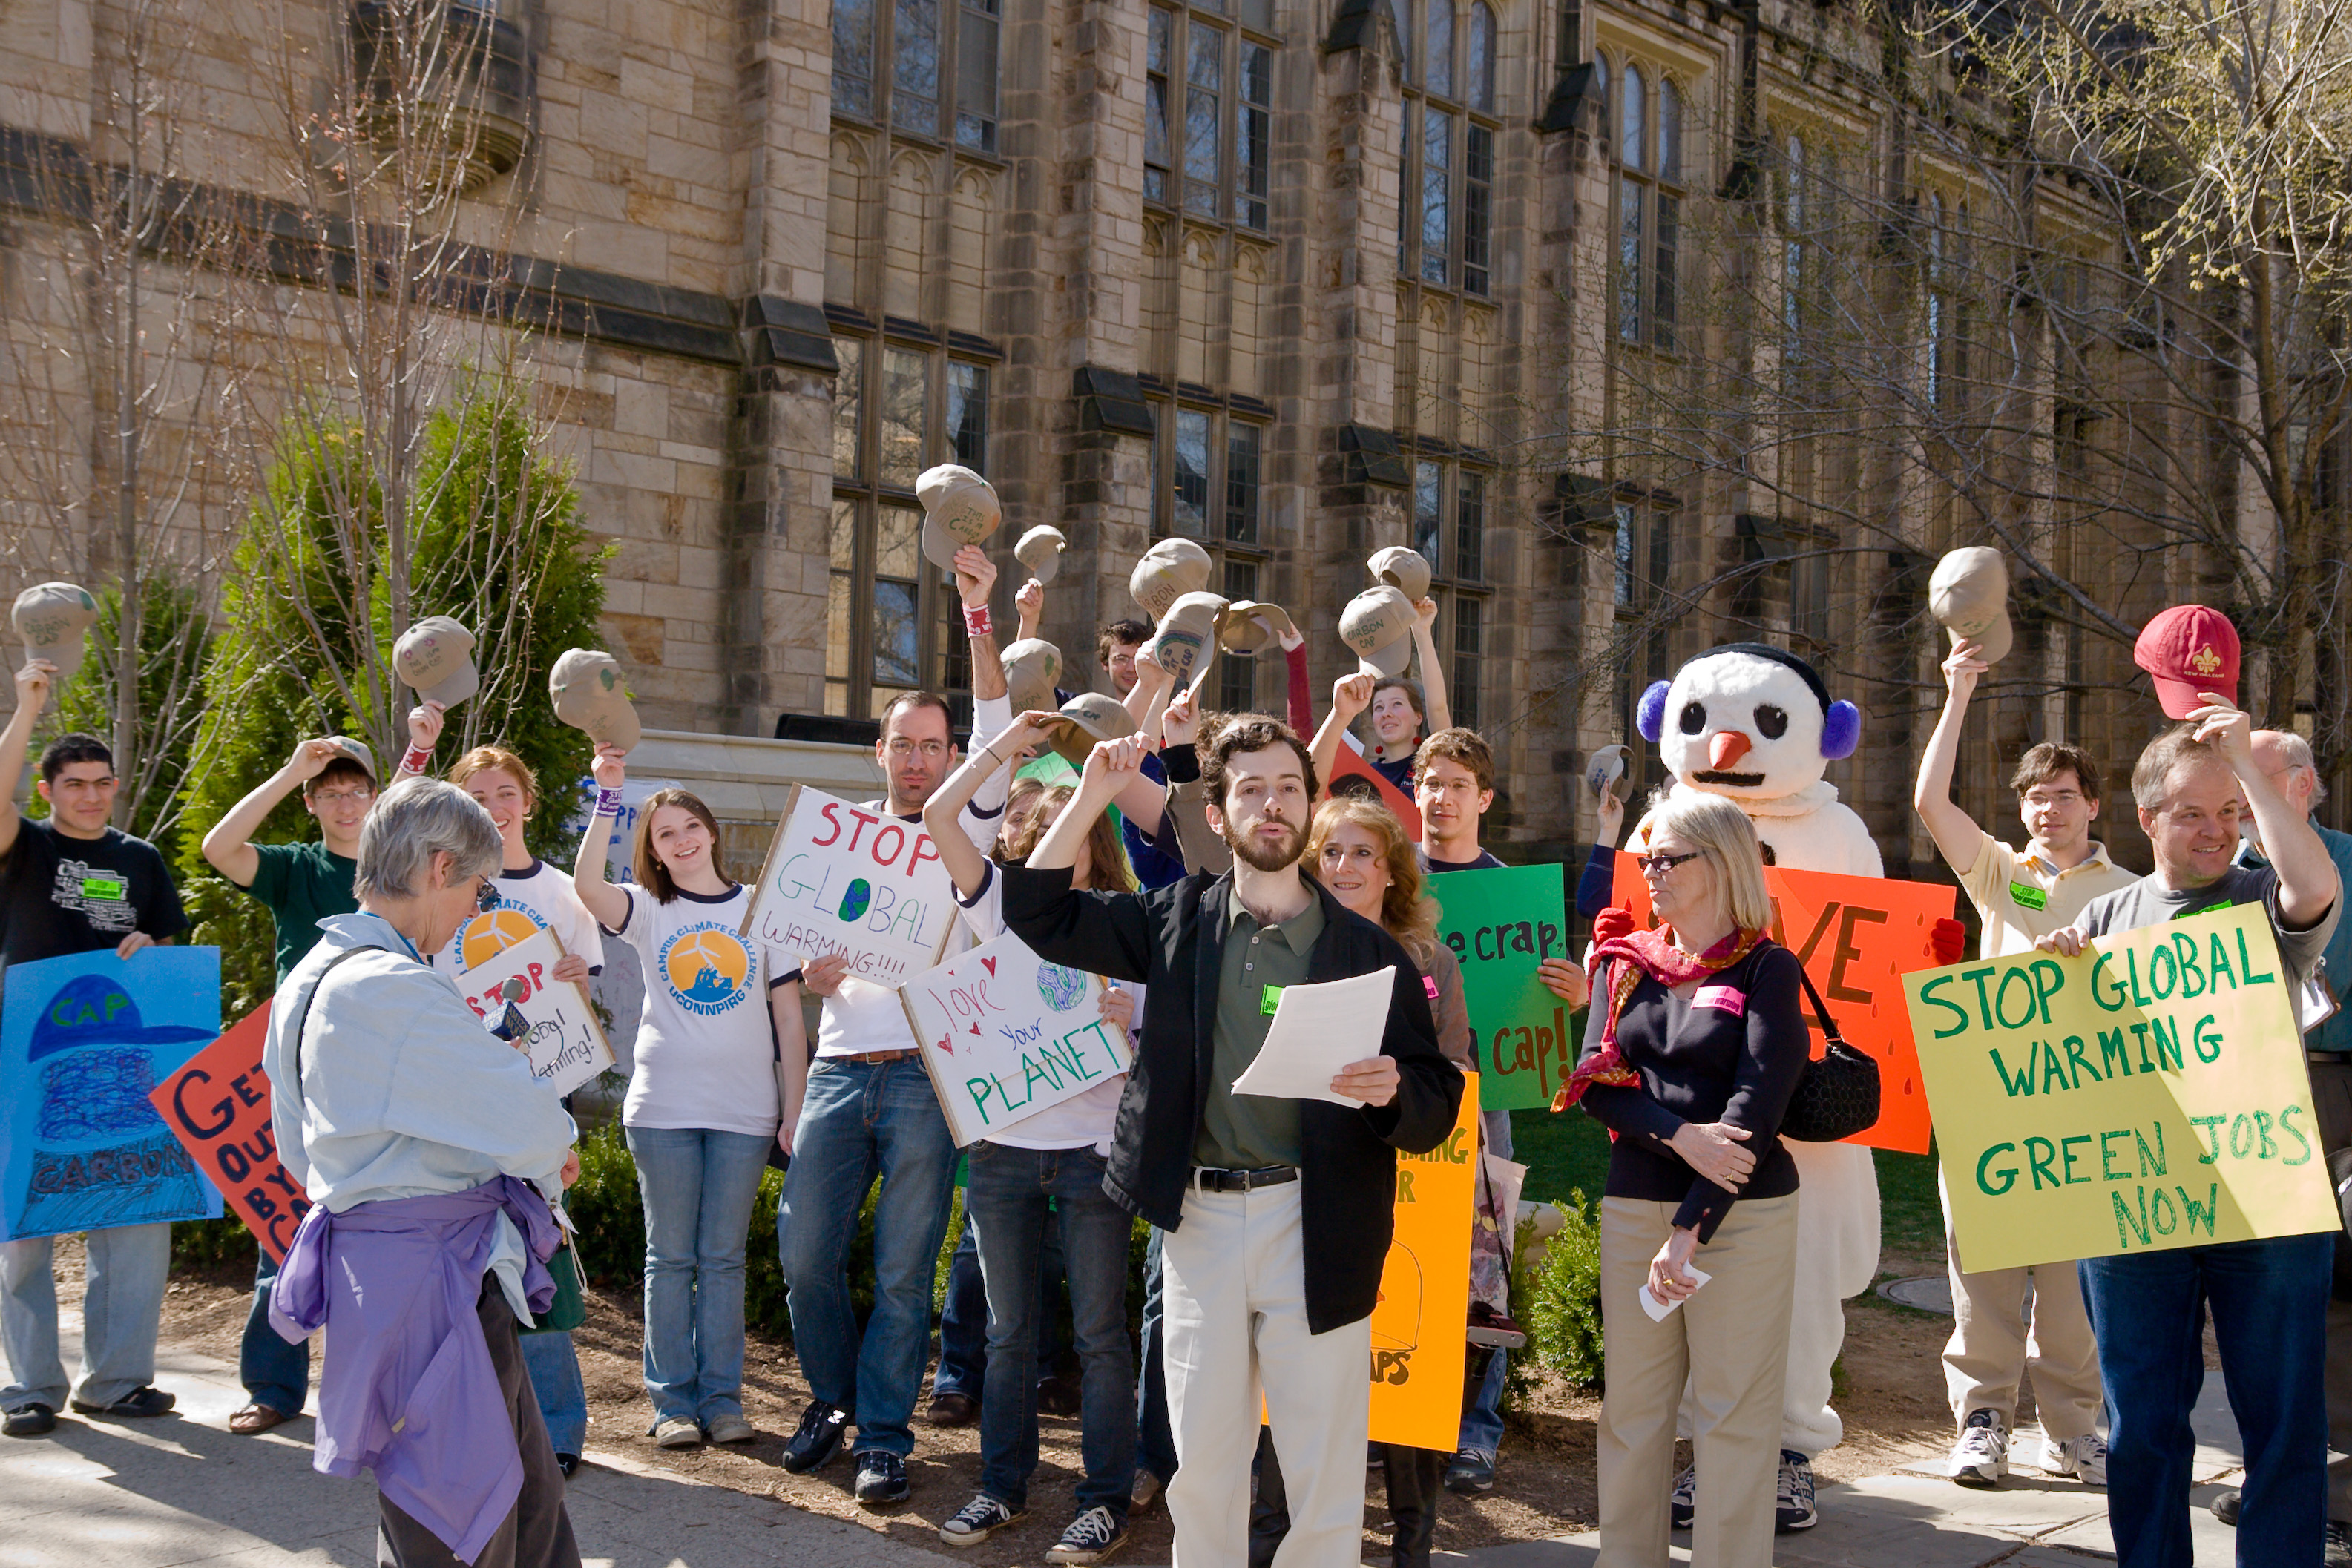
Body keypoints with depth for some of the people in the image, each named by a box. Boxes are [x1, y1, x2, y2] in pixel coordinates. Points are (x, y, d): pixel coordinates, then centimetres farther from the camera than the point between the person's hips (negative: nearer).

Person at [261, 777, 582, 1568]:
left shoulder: (309, 978, 11)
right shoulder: (397, 991, -21)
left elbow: (297, 1148, 20)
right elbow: (533, 1130, -22)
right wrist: (547, 1159, 4)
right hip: (429, 1273, -10)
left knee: (528, 1499, 18)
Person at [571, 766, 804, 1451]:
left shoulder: (761, 910, 6)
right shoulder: (649, 911, 5)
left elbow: (789, 1017, 6)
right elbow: (587, 884, -18)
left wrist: (795, 1108, 0)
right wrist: (609, 794, -21)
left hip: (745, 1112, 0)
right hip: (663, 1108, 0)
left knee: (723, 1258, 5)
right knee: (670, 1257, 4)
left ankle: (722, 1398, 12)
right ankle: (673, 1400, 11)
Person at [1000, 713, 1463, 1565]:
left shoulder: (1366, 949, 1)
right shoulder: (1181, 918, 8)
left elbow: (1436, 1107, 1)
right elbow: (1038, 912, 9)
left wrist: (1391, 1090, -22)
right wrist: (1091, 795, 2)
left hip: (1315, 1224, -2)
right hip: (1200, 1217, 2)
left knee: (1323, 1471, 4)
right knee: (1201, 1462, 13)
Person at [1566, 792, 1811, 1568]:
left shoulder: (1768, 969, -3)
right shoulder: (1626, 962, 10)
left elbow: (1756, 1105, -12)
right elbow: (1595, 1081, 1)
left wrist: (1691, 1227, -18)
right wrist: (1681, 1136, -16)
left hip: (1743, 1213, -4)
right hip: (1633, 1205, 4)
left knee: (1736, 1411, 0)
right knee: (1630, 1405, 8)